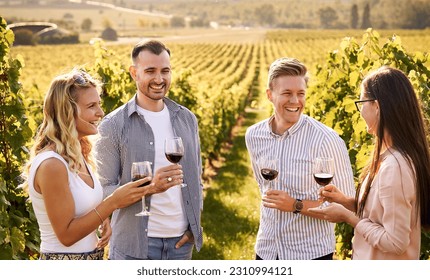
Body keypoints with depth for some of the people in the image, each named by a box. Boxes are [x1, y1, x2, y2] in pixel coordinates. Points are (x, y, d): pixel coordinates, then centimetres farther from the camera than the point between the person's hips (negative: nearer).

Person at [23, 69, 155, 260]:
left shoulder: (78, 154, 4)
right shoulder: (51, 164, -21)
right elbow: (66, 235, -20)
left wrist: (103, 221, -4)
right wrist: (114, 202, -20)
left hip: (91, 258, 8)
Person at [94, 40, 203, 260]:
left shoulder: (187, 119, 8)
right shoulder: (113, 126, -6)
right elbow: (104, 190, -7)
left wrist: (194, 226, 3)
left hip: (181, 241, 4)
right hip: (134, 244, -4)